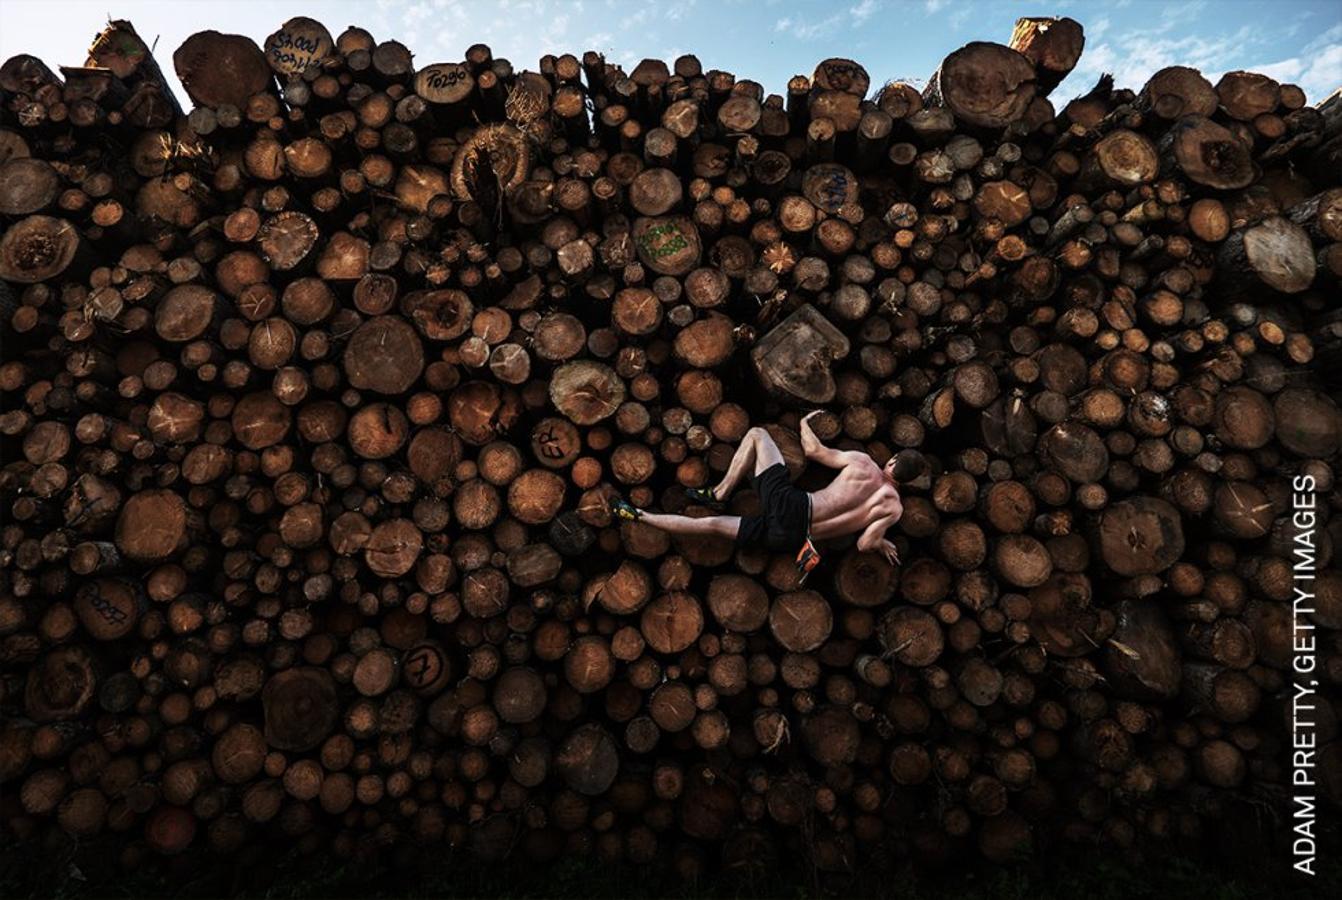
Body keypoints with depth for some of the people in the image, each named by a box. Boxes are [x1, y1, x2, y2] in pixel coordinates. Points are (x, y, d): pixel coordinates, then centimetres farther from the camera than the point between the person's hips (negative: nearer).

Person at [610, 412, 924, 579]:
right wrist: (881, 541, 13)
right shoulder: (894, 507, 2)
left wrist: (804, 423, 27)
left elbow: (813, 451, 7)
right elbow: (864, 544, -10)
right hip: (794, 537, 2)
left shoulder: (862, 461, 0)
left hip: (790, 505, -2)